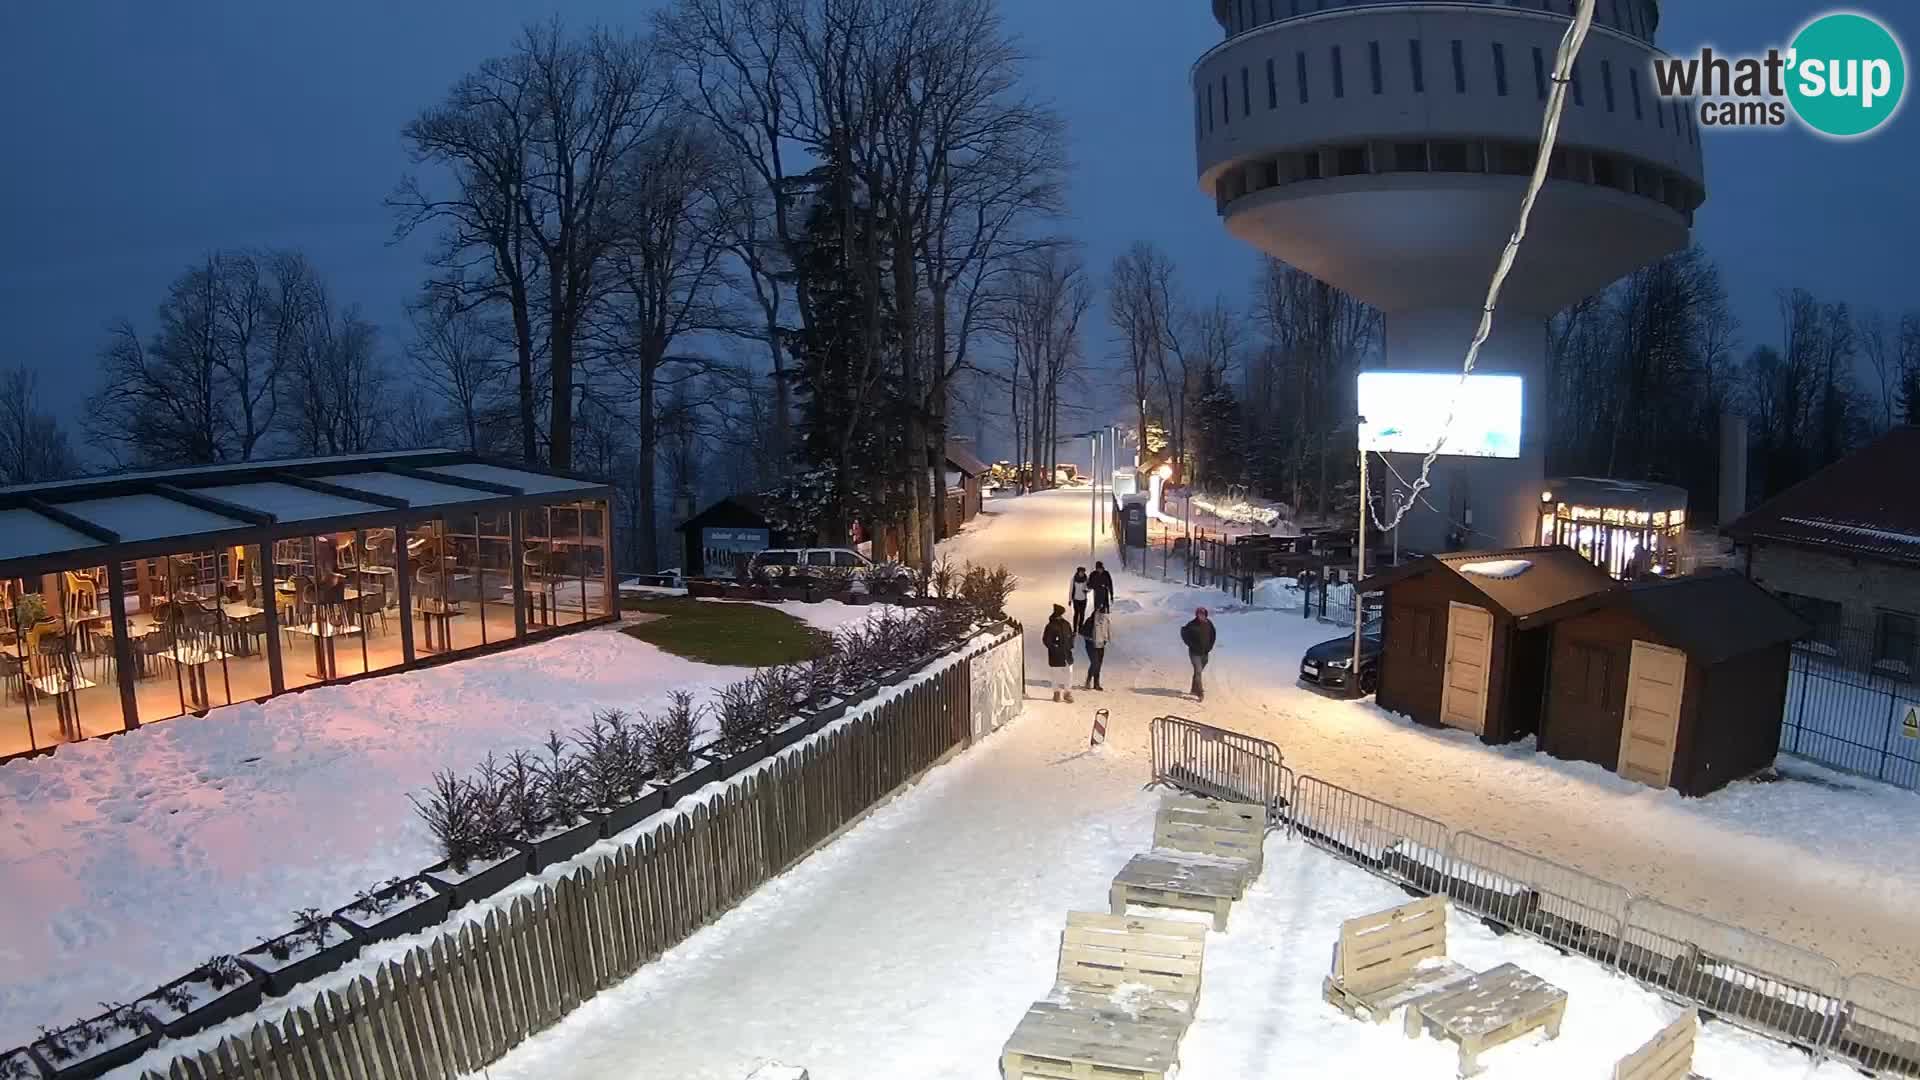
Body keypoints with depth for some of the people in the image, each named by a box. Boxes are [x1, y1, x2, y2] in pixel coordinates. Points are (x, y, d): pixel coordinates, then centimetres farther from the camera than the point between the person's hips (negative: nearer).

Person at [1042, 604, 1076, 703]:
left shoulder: (1067, 624, 6)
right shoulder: (1051, 626, -11)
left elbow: (1071, 636, 17)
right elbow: (1045, 640, -8)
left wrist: (1070, 646, 4)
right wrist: (1054, 647, -14)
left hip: (1067, 654, 4)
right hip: (1056, 656, -4)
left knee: (1068, 674, 5)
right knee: (1057, 675, 4)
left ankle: (1068, 692, 16)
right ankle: (1057, 692, 17)